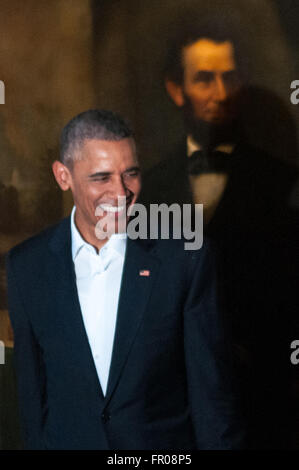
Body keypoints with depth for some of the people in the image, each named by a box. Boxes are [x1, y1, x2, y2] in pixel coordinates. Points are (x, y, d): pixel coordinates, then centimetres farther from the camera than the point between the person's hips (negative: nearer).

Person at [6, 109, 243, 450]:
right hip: (67, 440, 2)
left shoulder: (186, 258, -12)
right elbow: (31, 386, 2)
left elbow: (210, 386, -9)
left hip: (165, 444, -1)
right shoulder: (26, 266, -5)